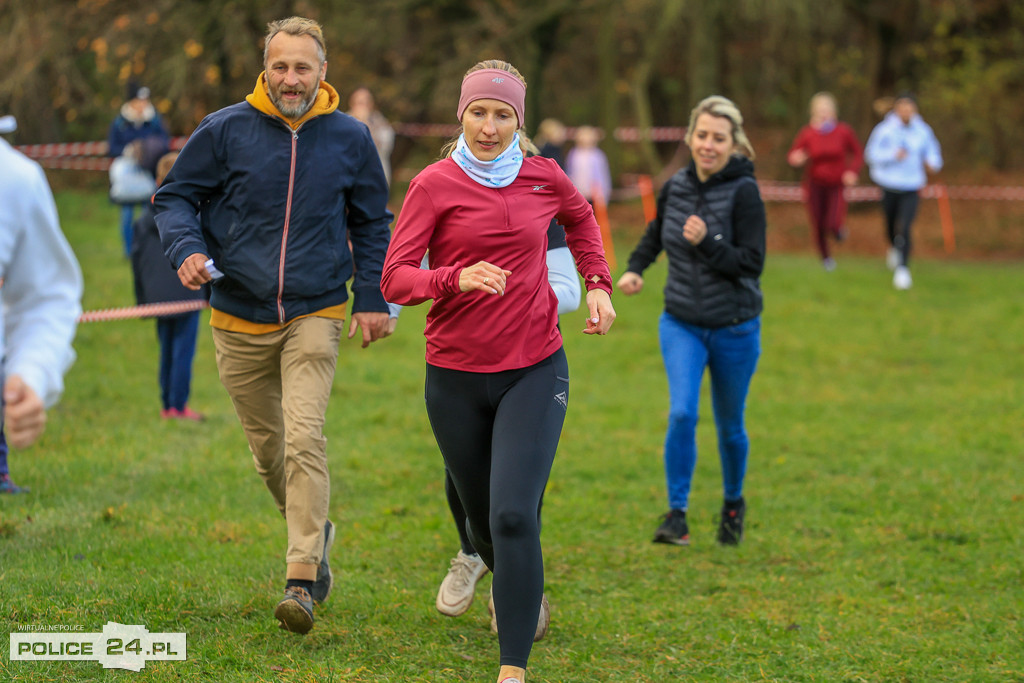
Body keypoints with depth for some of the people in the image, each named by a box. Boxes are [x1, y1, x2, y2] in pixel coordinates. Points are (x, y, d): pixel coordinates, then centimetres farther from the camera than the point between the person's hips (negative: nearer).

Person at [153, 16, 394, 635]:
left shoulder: (350, 138, 1)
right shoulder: (225, 131, -4)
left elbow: (372, 224, 13)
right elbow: (175, 197, 4)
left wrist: (373, 298, 5)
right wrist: (187, 248, -16)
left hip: (316, 315, -1)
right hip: (240, 320, 2)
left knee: (303, 438, -18)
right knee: (268, 448, 11)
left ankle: (302, 580, -19)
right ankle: (315, 532, 39)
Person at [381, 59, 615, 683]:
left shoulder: (543, 176, 1)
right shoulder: (435, 185, -6)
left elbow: (581, 218, 25)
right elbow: (395, 278, -12)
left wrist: (598, 285, 13)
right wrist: (458, 278, -29)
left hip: (534, 371, 0)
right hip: (456, 377, 1)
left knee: (513, 515, -17)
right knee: (482, 518, 15)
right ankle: (523, 587, 50)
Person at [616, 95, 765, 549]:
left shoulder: (744, 192, -14)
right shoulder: (676, 187, -1)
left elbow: (751, 263, -18)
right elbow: (656, 233, 20)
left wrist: (707, 242, -31)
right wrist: (634, 268, 4)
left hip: (735, 328, -2)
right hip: (681, 324, 2)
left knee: (729, 426, 11)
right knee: (682, 413, -17)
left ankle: (733, 503, 38)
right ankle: (676, 514, -7)